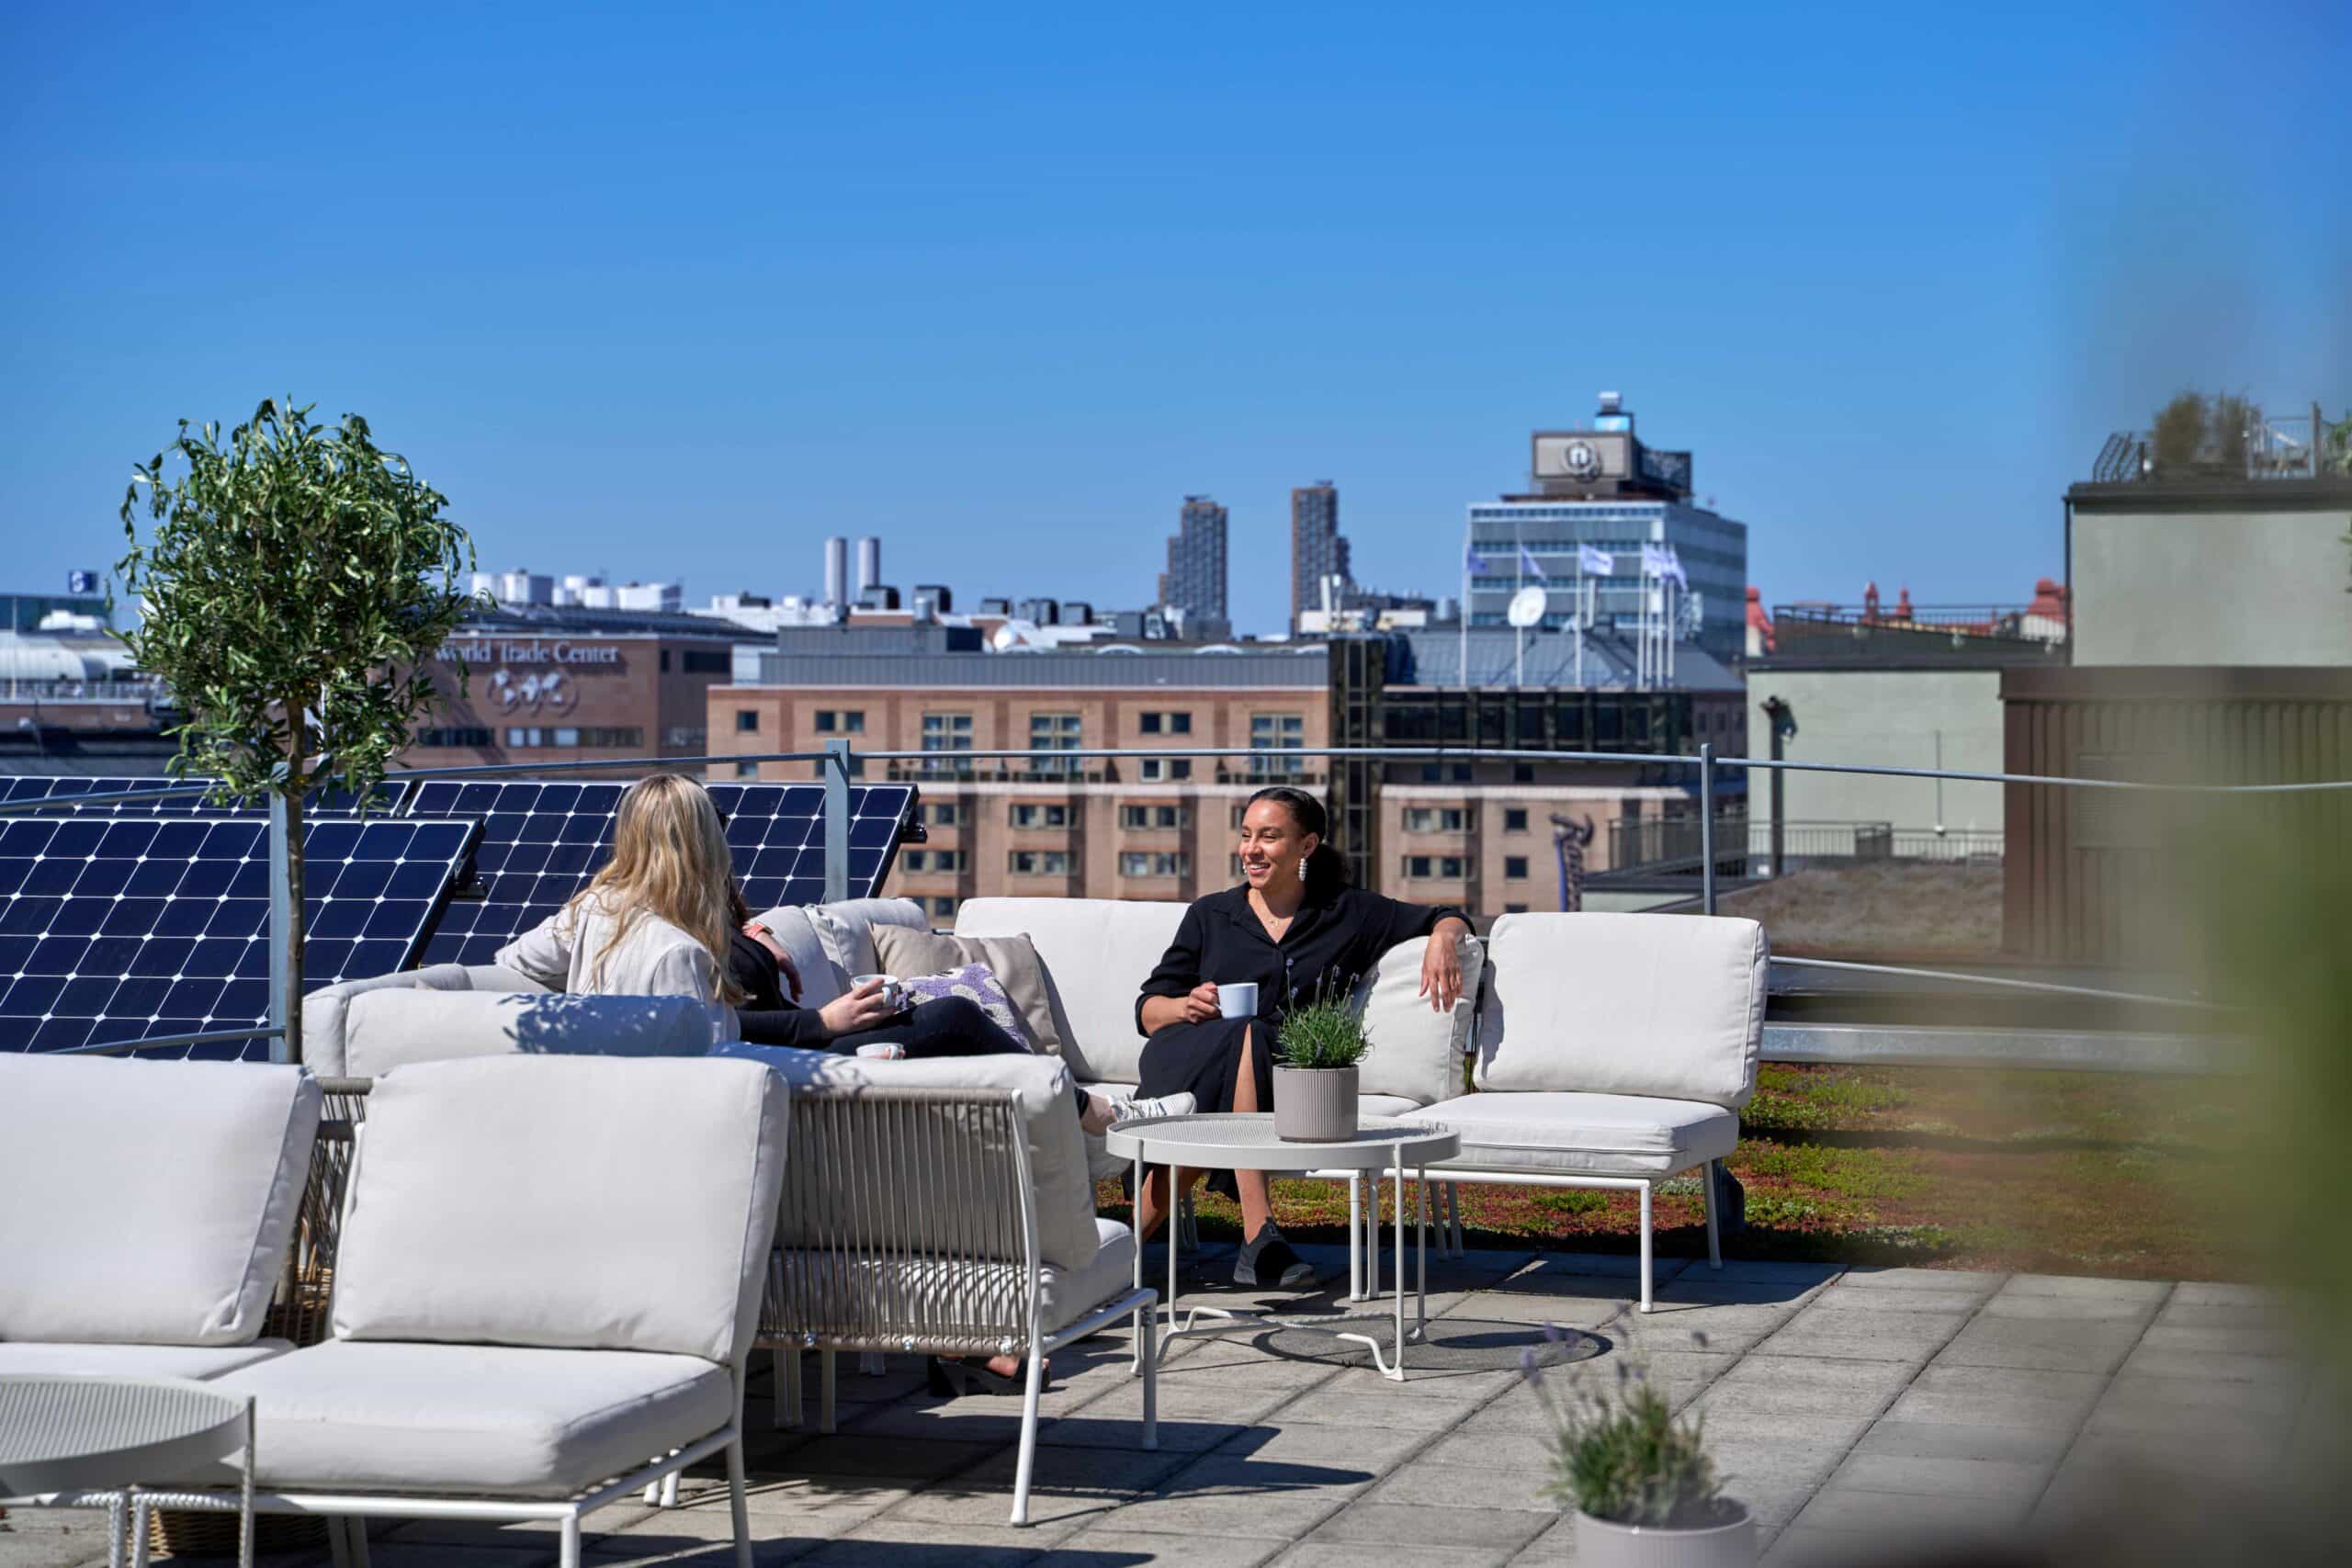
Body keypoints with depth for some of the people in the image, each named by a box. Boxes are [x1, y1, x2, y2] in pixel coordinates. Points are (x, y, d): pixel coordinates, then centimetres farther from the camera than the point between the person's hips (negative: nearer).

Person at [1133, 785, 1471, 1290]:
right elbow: (1147, 1011, 17)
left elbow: (1447, 920, 19)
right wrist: (1187, 1006, -6)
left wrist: (1443, 939, -5)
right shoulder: (1209, 916, 20)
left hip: (1291, 1073, 1)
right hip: (1191, 1057, 0)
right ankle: (1259, 1237, -45)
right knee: (1246, 1038, -37)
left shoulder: (1347, 914, 19)